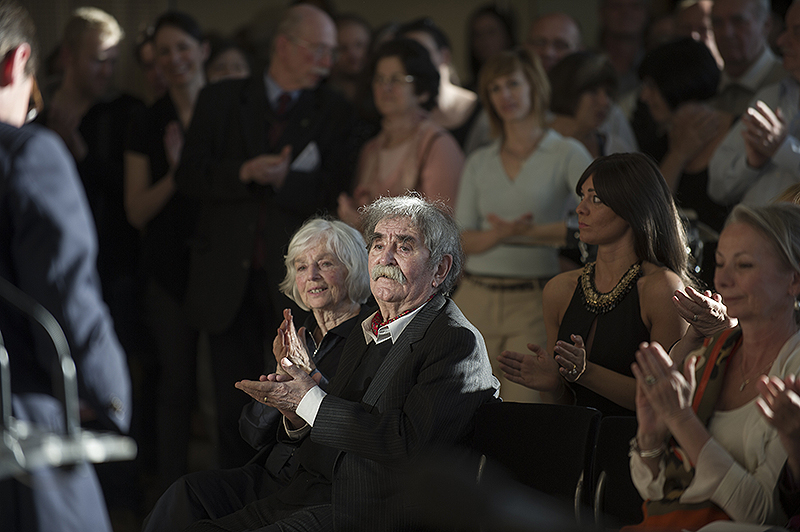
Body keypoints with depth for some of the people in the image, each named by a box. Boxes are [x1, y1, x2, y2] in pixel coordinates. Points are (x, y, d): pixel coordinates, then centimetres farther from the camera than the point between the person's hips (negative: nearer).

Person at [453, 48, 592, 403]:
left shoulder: (567, 154, 4)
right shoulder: (479, 163, 16)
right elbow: (462, 239, 7)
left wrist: (531, 231, -17)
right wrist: (501, 233, -14)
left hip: (534, 302, -4)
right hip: (476, 298, 4)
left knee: (524, 404, -14)